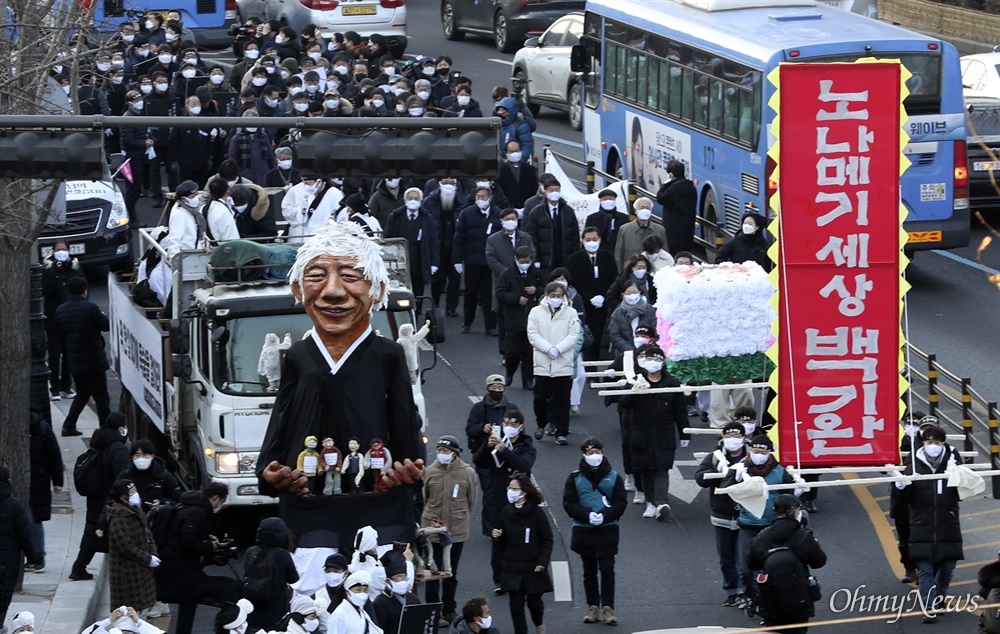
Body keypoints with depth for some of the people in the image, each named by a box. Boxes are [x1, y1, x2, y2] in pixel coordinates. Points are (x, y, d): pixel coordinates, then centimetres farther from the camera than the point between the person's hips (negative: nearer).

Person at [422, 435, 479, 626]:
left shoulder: (467, 473, -7)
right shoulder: (430, 472, -5)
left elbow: (471, 501, 4)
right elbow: (425, 499, 8)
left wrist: (460, 518, 9)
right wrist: (432, 516, 11)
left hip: (457, 531, 0)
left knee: (451, 573, 13)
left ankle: (448, 610, 25)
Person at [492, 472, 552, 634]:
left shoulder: (536, 513, -10)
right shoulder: (507, 512, 1)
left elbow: (547, 539, -7)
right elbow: (502, 540, 12)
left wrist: (543, 561, -14)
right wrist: (497, 536, -11)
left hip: (533, 567, -3)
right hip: (512, 567, 3)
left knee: (534, 601, 6)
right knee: (516, 602, 1)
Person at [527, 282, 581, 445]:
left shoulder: (570, 313, 6)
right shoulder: (536, 312, 6)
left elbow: (573, 335, -1)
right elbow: (533, 335, -2)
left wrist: (558, 349, -15)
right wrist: (548, 349, -14)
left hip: (563, 363, 0)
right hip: (542, 363, 0)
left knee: (562, 400, 0)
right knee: (540, 398, 1)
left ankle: (561, 432, 4)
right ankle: (541, 424, 26)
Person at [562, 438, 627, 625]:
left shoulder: (613, 477, 1)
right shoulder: (575, 478, 1)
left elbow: (621, 503, -1)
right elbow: (569, 503, -3)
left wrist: (605, 516, -17)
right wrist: (587, 515, -18)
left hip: (607, 530, -1)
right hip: (584, 530, 1)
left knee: (607, 570, -4)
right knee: (589, 571, 9)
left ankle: (608, 608, 1)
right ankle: (593, 607, 16)